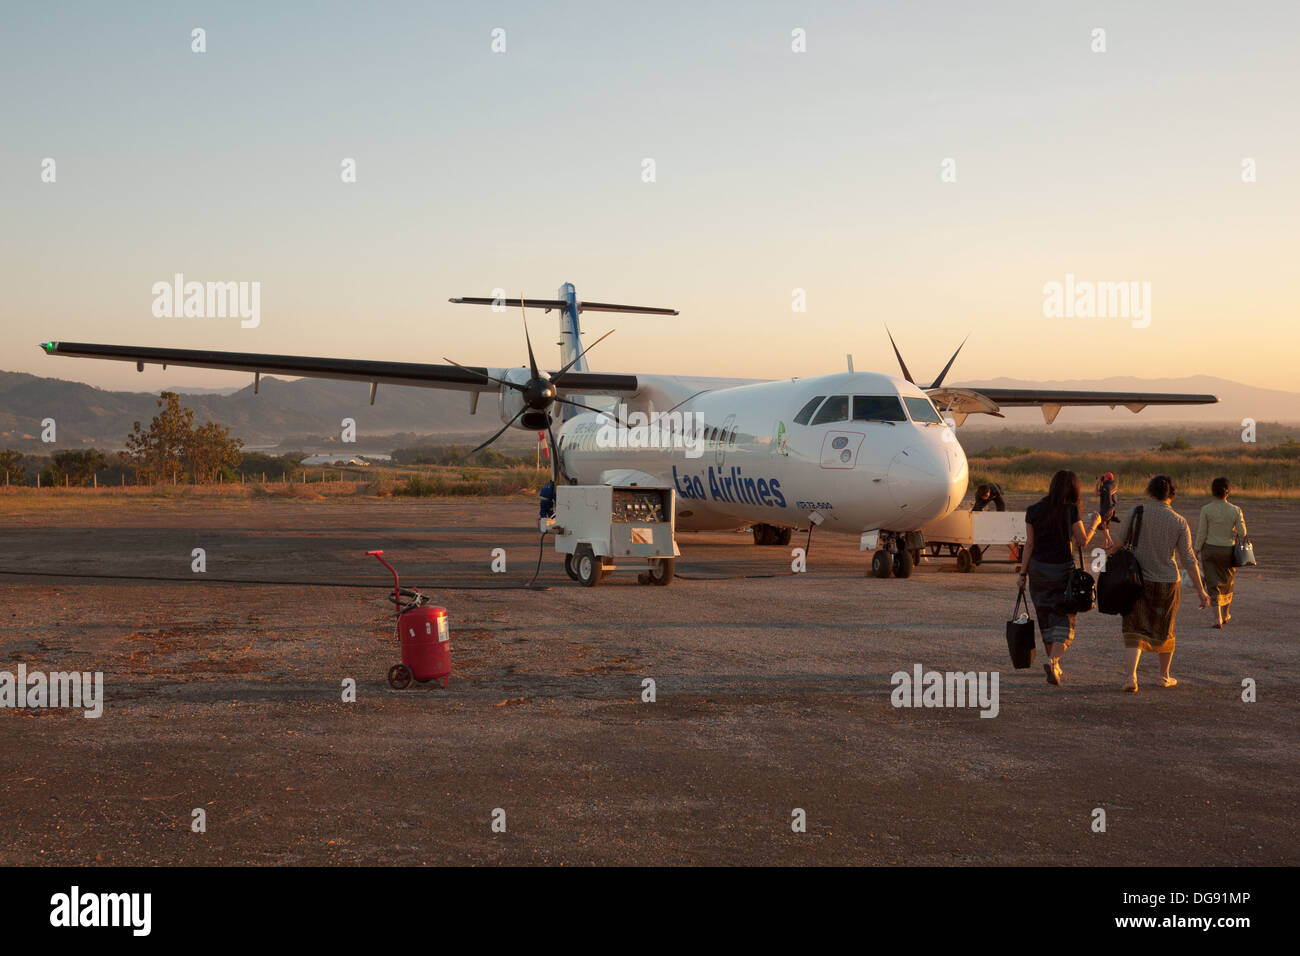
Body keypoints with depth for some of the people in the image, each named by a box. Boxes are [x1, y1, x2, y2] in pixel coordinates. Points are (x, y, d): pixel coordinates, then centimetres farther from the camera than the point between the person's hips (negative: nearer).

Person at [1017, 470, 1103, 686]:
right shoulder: (1071, 510, -10)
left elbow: (1029, 544, 0)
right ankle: (1052, 660, -18)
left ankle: (1054, 665, 25)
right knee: (1065, 620, 4)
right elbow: (1082, 542, -4)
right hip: (1063, 569, -3)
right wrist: (1094, 524, 13)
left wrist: (1023, 572, 4)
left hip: (1038, 569, 3)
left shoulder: (1033, 510, -1)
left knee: (1046, 619, 16)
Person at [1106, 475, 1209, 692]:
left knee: (1136, 629, 3)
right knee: (1164, 629, 19)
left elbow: (1117, 544, -3)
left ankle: (1132, 675, -16)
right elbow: (1188, 559, -5)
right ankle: (1164, 676, 33)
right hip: (1167, 582, 1)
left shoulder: (1135, 513, -8)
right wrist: (1200, 590, 1)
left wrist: (1111, 550, 21)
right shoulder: (1179, 522, -6)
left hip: (1138, 580, -1)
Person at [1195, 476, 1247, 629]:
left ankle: (1218, 618, -8)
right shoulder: (1235, 510, -8)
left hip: (1210, 550, -1)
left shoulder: (1206, 510, -10)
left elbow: (1202, 534, -8)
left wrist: (1196, 551, 1)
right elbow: (1242, 533, -8)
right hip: (1228, 551, 1)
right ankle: (1226, 615, 35)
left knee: (1213, 585, 4)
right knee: (1227, 582, 22)